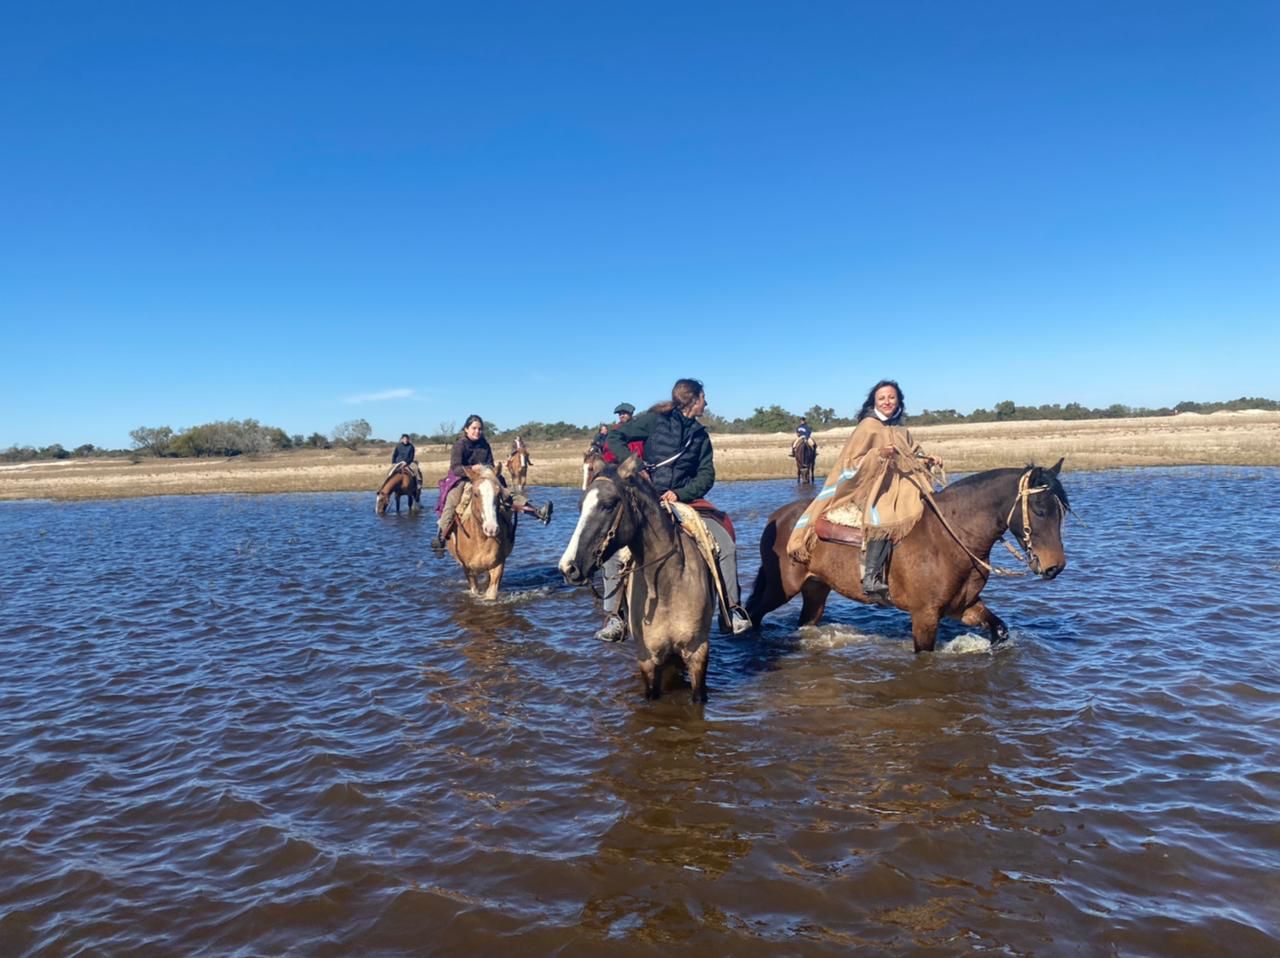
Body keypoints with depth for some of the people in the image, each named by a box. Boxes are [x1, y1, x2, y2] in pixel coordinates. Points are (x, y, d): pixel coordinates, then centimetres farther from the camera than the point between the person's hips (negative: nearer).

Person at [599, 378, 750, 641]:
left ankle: (732, 609, 2)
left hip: (684, 500, 3)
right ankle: (614, 618, -13)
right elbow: (614, 437, -1)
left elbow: (706, 475, 6)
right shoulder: (655, 420, 0)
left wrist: (681, 494, -12)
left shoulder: (700, 435, 12)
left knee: (726, 545, -12)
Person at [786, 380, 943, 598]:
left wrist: (928, 460, 6)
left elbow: (914, 455, 27)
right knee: (884, 519, -35)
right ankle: (871, 578, -33)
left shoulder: (901, 430, 17)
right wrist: (878, 454, -21)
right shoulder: (868, 427, -2)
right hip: (872, 486, -8)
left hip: (900, 488, 8)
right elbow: (852, 463, -6)